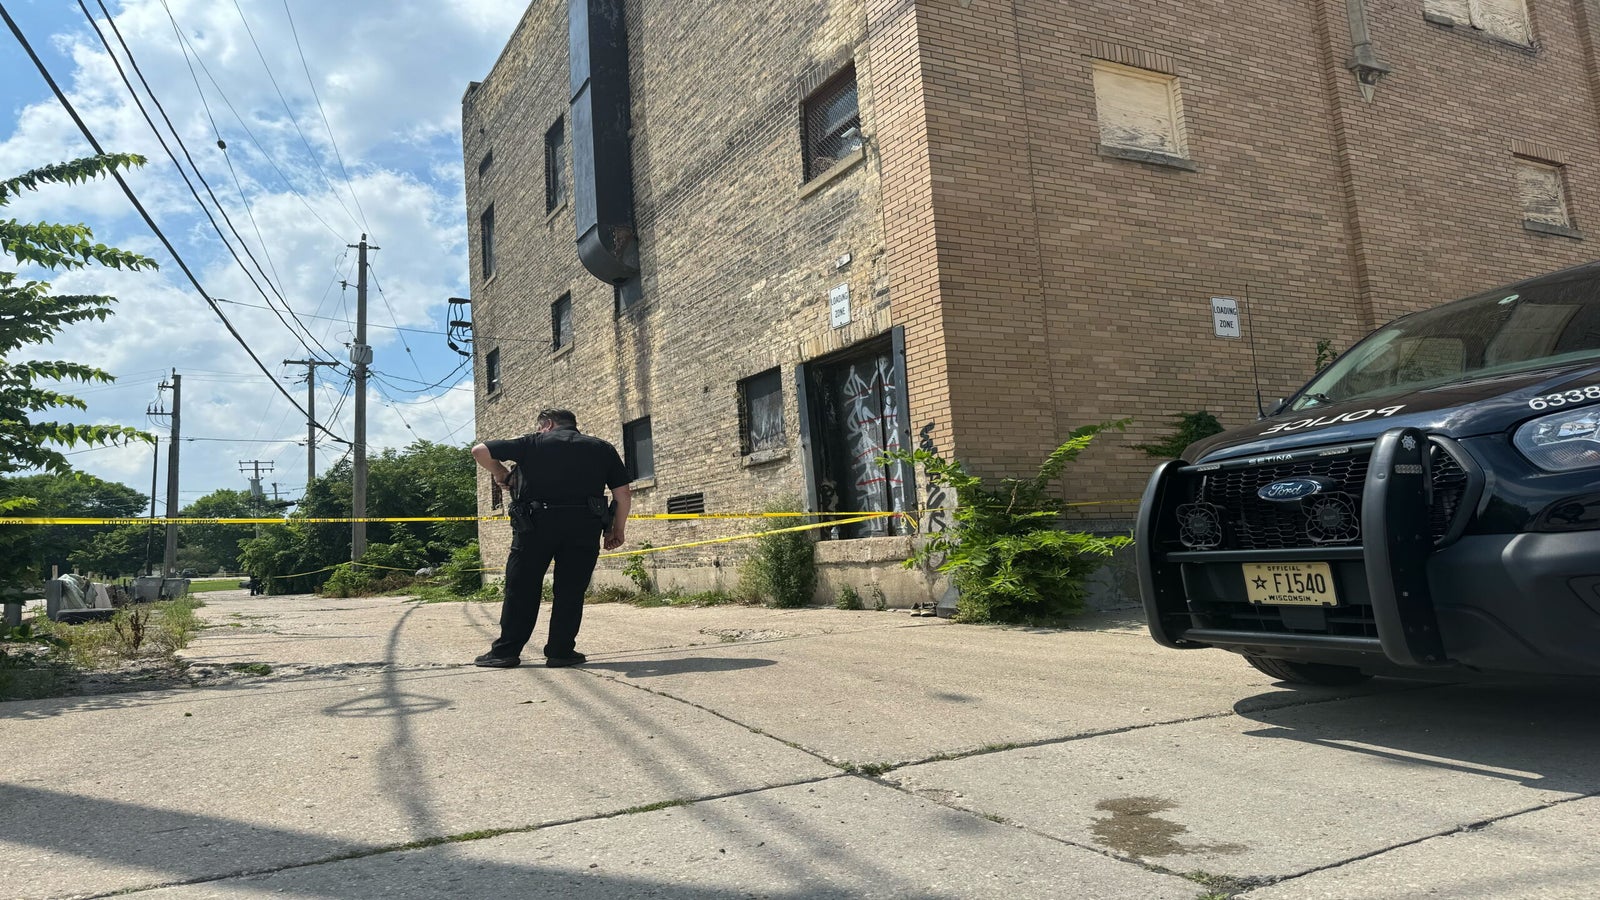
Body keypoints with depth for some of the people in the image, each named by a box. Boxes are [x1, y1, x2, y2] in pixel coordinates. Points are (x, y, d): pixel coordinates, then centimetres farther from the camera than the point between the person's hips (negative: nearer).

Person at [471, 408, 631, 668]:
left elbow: (479, 450, 5)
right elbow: (623, 494, 8)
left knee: (521, 588, 8)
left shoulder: (533, 442, 8)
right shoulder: (602, 448, 14)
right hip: (584, 526, 1)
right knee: (570, 590, 9)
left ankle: (506, 651, 11)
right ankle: (560, 651, 9)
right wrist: (617, 531, 16)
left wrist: (501, 473, 20)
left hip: (537, 523, -1)